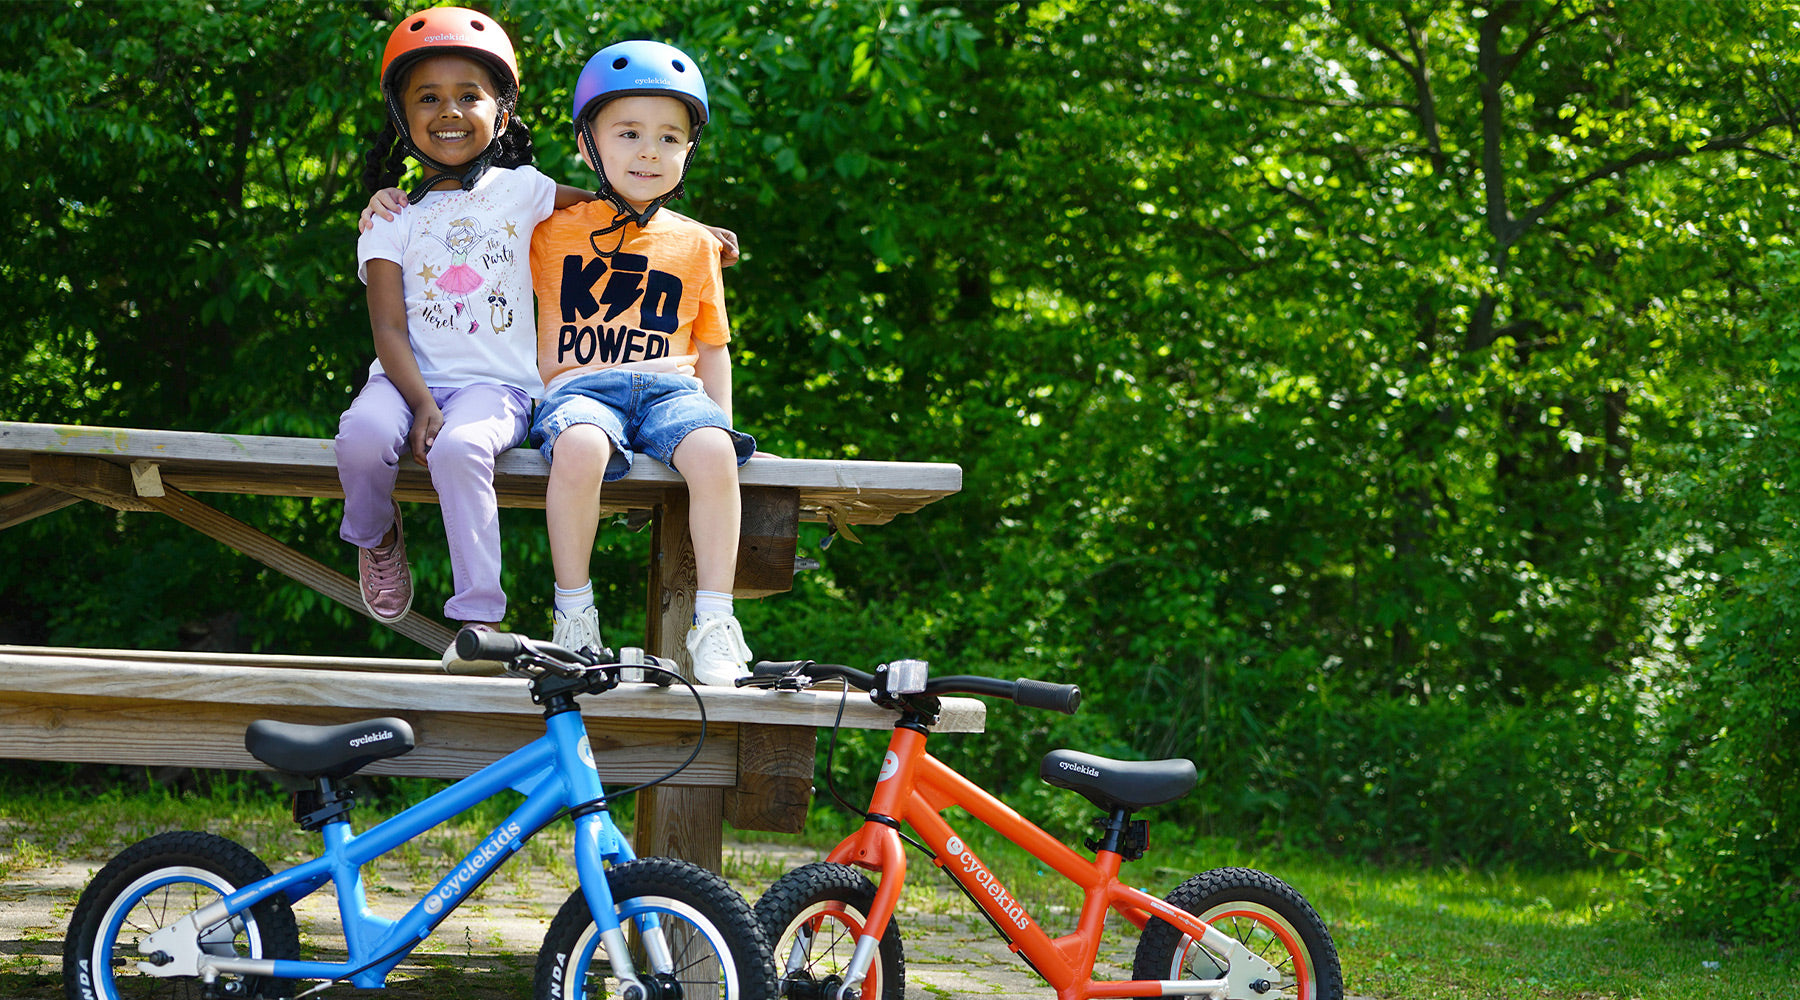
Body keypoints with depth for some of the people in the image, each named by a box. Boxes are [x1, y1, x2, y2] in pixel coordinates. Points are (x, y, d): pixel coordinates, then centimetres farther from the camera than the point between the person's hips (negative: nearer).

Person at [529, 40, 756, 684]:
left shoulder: (694, 245, 17)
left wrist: (723, 422, 9)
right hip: (580, 386, -2)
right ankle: (574, 614, -24)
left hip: (672, 386, 2)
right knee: (581, 449, -39)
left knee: (712, 454, -34)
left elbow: (712, 345, 22)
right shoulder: (555, 231, 12)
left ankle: (713, 621, -26)